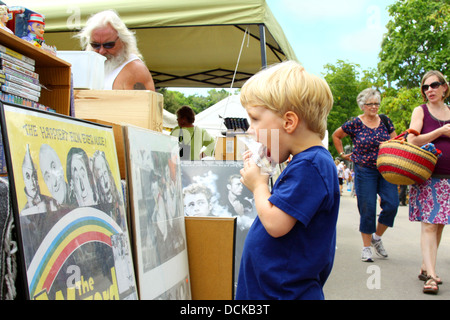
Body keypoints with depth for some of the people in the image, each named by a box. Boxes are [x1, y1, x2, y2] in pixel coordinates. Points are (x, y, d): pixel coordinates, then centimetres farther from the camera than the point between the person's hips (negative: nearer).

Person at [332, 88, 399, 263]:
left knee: (391, 205, -7)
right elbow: (336, 135, 9)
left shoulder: (385, 121, 6)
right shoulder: (355, 123, -4)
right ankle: (366, 247, 13)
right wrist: (342, 154, 8)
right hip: (364, 171, -3)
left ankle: (377, 237, 17)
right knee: (367, 209, -1)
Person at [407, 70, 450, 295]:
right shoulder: (421, 111, 3)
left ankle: (425, 268, 14)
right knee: (429, 224, -10)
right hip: (427, 176, -4)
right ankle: (431, 276, -13)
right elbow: (411, 141, -9)